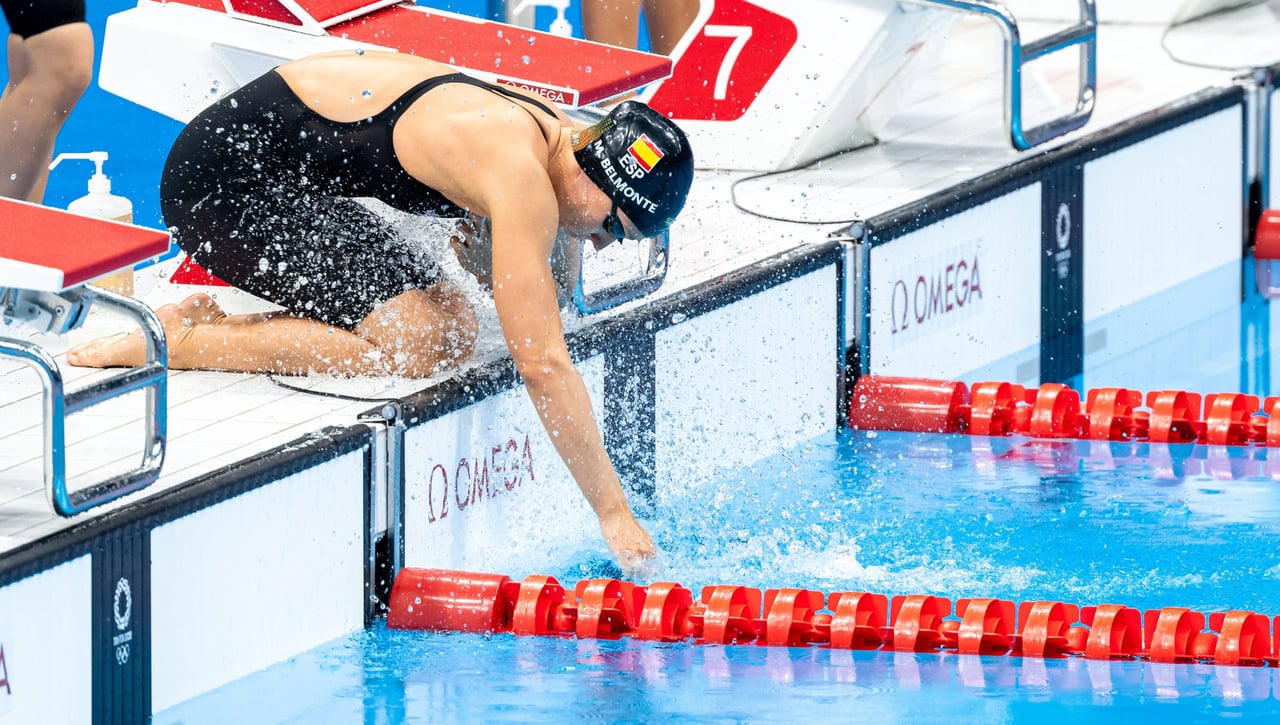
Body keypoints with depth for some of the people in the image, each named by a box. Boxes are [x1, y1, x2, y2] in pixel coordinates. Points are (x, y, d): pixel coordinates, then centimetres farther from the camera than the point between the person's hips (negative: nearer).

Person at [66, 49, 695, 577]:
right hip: (222, 178, -10)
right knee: (414, 346, -19)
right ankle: (176, 341, -10)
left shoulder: (545, 129, 3)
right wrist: (614, 512, -25)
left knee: (451, 330, 4)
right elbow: (542, 363, -28)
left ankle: (210, 316, 9)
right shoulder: (523, 178, -26)